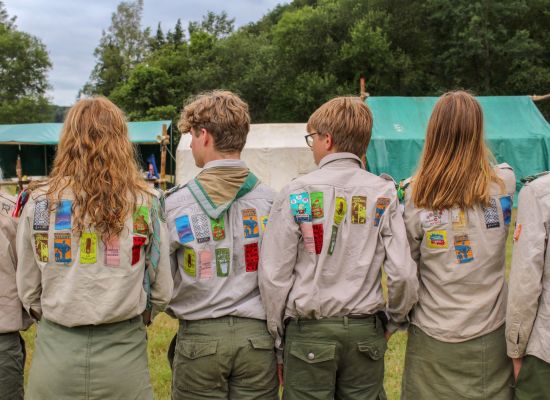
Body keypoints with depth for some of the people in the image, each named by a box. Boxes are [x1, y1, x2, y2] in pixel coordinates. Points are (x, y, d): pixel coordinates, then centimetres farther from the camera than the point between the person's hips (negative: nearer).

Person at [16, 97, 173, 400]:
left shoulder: (39, 202, -6)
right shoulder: (146, 204, -8)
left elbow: (27, 290, 1)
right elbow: (162, 292, -3)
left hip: (56, 351, 1)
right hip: (122, 351, 0)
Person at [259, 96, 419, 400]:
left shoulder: (297, 193, -8)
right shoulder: (384, 193, -3)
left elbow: (274, 275, -8)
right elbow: (402, 272, -6)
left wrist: (278, 335, 4)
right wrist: (396, 319, 12)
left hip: (309, 333, -2)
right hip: (366, 332, 2)